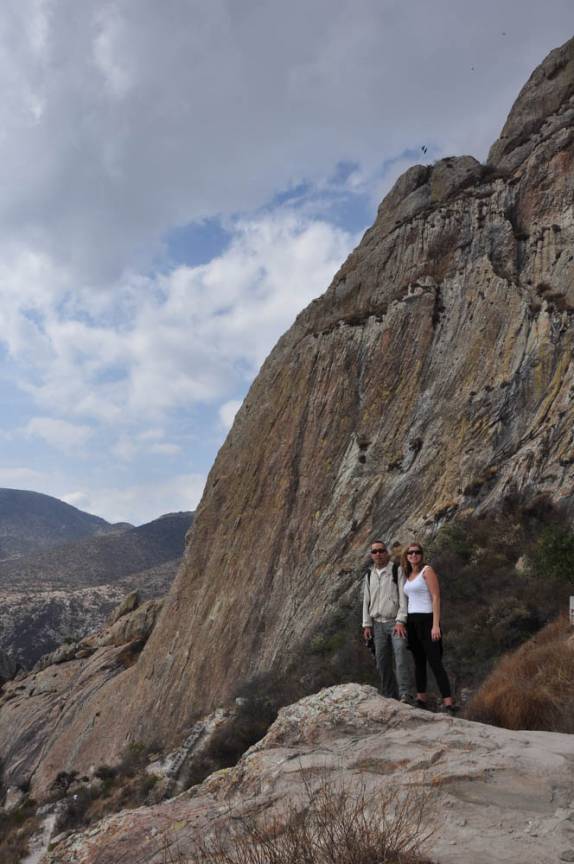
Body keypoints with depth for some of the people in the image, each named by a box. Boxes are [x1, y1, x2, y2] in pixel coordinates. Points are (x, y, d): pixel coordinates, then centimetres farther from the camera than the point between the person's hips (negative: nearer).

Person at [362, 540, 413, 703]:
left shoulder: (397, 571, -2)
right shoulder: (368, 575, 13)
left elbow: (403, 597, -8)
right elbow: (366, 601, 14)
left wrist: (400, 621, -17)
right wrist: (367, 625, 7)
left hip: (396, 622, -5)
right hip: (378, 624, 5)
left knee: (401, 653, -24)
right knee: (382, 662, 4)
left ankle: (405, 694, -27)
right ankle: (390, 696, 13)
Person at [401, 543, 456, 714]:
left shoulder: (427, 570, -6)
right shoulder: (408, 575, 14)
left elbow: (436, 598, -12)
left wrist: (436, 625, -19)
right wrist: (404, 623, 10)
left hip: (427, 620, -7)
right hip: (412, 621, 7)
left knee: (435, 662, -10)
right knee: (419, 661, 10)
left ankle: (448, 703, -10)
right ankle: (421, 699, 16)